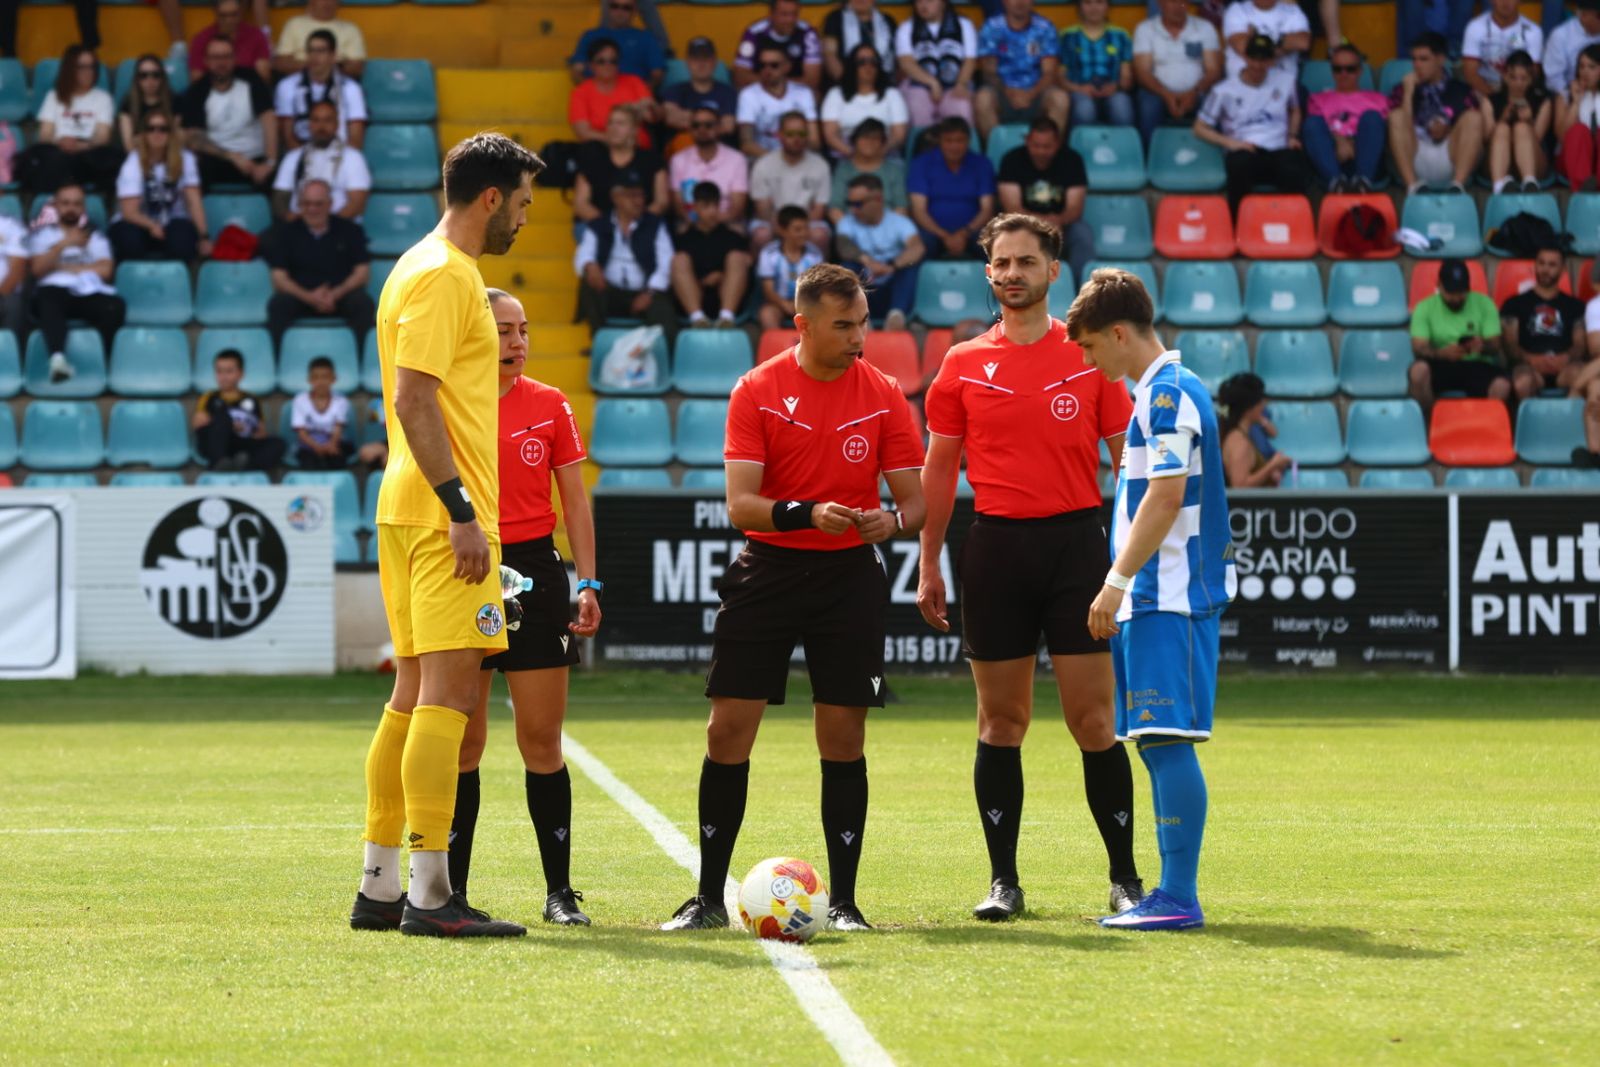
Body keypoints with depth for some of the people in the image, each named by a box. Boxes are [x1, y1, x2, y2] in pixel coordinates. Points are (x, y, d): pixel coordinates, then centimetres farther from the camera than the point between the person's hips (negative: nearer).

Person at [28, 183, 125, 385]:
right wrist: (64, 244, -8)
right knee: (47, 299, -40)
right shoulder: (43, 234, 21)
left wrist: (64, 267, 3)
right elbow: (37, 269, 4)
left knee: (115, 306, -33)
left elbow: (105, 270, 6)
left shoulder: (95, 236, 23)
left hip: (90, 293, 2)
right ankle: (58, 357, -59)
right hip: (56, 290, -2)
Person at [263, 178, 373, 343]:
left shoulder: (349, 230, 10)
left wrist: (336, 294, -14)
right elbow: (279, 278, 1)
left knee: (363, 303, -31)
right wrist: (309, 297, -17)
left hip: (340, 293, 0)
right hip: (300, 295, 0)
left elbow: (362, 272, 6)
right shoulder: (285, 232, 9)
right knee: (279, 304, -32)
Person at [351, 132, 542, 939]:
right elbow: (413, 399, -20)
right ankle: (429, 895, -15)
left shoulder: (424, 269, 19)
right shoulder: (444, 275, -12)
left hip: (412, 511, 11)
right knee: (449, 692, -12)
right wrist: (460, 510, -22)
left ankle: (380, 887, 14)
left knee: (415, 693, 12)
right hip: (443, 513, -10)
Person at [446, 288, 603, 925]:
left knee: (542, 740, 0)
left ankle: (559, 890, 4)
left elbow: (574, 500, 9)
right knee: (462, 741, 1)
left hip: (534, 571, 1)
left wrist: (588, 583, 1)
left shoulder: (550, 405, 6)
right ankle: (451, 889, 7)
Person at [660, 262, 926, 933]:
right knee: (728, 730, -4)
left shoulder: (883, 396, 1)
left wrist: (894, 520, -22)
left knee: (843, 739, 0)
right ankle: (709, 897, 4)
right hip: (766, 570, -1)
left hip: (849, 576, 1)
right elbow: (739, 504, -11)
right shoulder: (757, 392, -4)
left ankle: (842, 901, 7)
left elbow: (914, 499, 2)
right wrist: (808, 513, -28)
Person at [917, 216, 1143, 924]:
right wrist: (928, 566, 8)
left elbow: (1127, 460, 6)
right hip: (996, 545, 2)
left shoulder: (1091, 357, 4)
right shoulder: (963, 365, 8)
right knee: (1001, 720, 4)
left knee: (1093, 719, -4)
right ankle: (1004, 881, 9)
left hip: (1075, 540, -2)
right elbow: (939, 468, 13)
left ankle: (1125, 878, 2)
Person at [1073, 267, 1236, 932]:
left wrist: (1116, 583, -19)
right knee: (1154, 741, 11)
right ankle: (1171, 893, 14)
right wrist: (1123, 586, 21)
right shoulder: (1158, 392, 19)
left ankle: (1179, 898, -12)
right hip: (1154, 599, 10)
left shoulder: (1168, 394, -12)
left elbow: (1165, 498, -20)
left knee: (1168, 739, -11)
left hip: (1169, 600, -10)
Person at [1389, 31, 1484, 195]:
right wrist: (1408, 93, -4)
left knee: (1474, 118, -21)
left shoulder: (1459, 90, 16)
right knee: (1397, 116, -22)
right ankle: (1412, 184, -39)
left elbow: (1472, 127, 5)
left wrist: (1446, 131, -12)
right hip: (1413, 160, 0)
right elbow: (1400, 129, 0)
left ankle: (1458, 184, -38)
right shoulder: (1402, 90, 15)